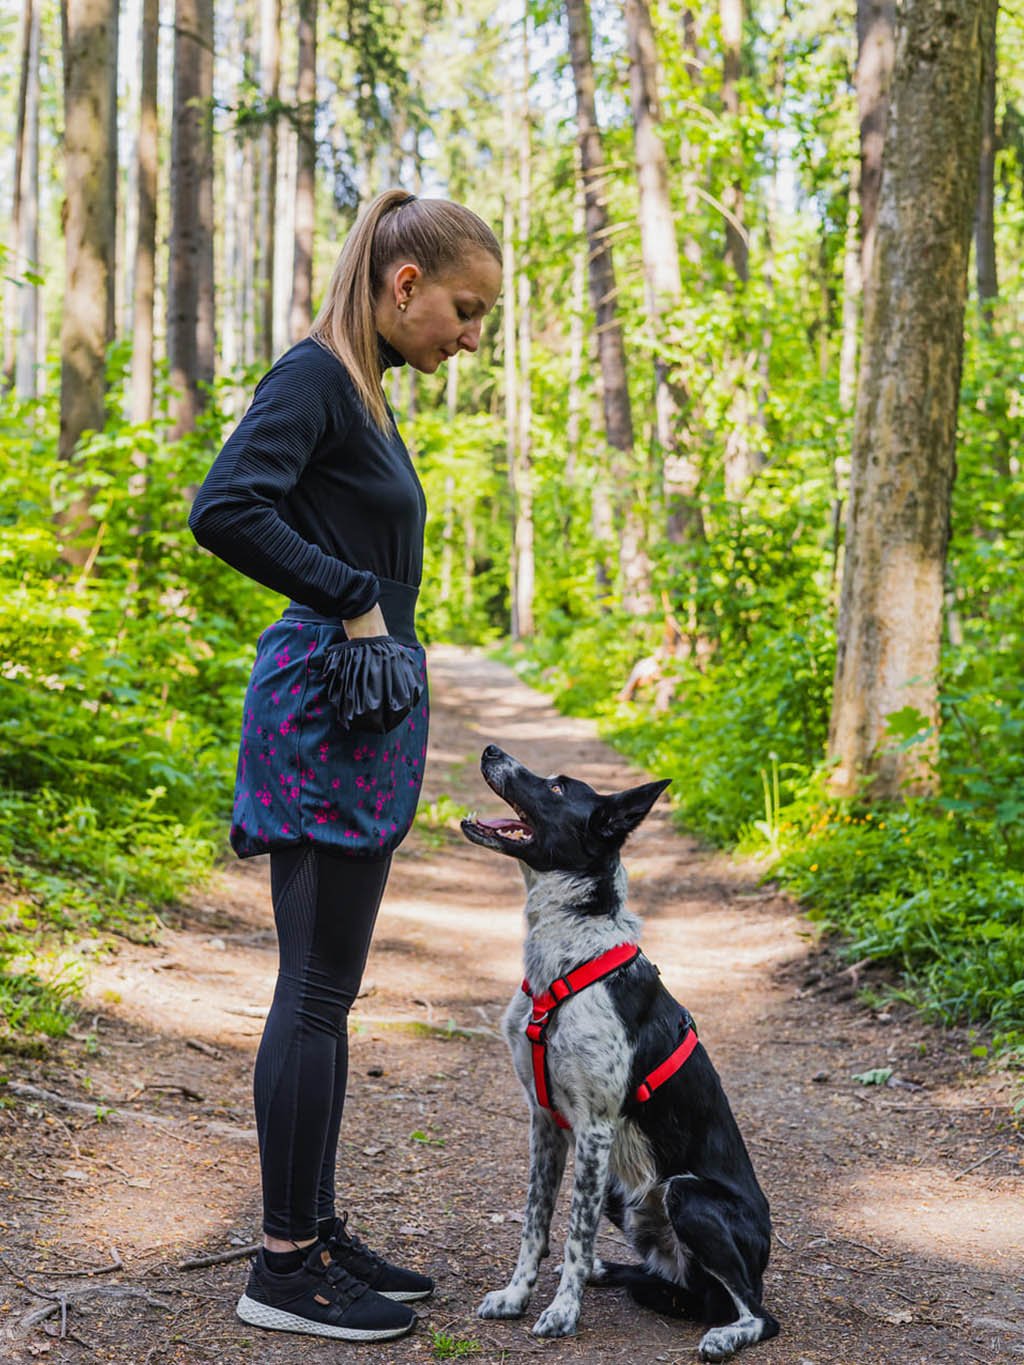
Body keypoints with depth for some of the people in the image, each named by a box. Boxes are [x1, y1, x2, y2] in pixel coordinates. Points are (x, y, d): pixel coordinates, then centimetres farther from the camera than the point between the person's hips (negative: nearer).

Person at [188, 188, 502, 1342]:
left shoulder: (359, 391, 17)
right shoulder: (314, 376, -12)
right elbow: (224, 509, -26)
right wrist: (350, 599, -18)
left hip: (362, 713, 10)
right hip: (329, 707, -10)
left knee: (325, 989, 13)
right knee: (316, 991, -4)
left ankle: (315, 1234, 23)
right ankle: (284, 1267, 6)